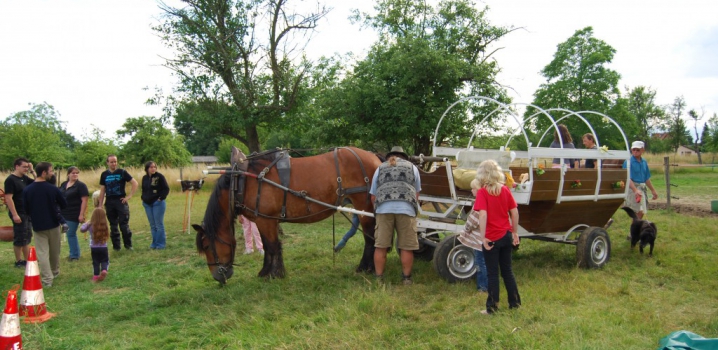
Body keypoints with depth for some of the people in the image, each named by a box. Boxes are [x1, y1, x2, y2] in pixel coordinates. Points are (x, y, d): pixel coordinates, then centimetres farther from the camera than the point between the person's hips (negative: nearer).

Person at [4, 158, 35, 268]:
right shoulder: (10, 179, -14)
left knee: (27, 237, 13)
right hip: (19, 214, -8)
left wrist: (32, 171, 1)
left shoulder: (24, 178, 9)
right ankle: (18, 261, 9)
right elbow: (8, 198, -19)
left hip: (27, 212, 8)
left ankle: (27, 260, 21)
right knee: (19, 238, 0)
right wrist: (14, 214, -23)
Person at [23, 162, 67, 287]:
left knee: (42, 252, 2)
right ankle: (55, 272, 35)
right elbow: (64, 205, -2)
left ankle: (47, 279, -3)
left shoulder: (27, 190, -7)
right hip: (53, 224, 0)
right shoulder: (53, 188, -14)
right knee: (54, 251, 18)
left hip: (38, 225, 1)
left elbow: (26, 209, 3)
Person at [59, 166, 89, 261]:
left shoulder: (81, 185, -10)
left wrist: (81, 214, -20)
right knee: (69, 234, 14)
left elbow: (84, 201, -15)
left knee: (71, 234, -4)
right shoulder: (63, 184, 11)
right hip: (64, 214, 7)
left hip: (74, 215, -7)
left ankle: (74, 255, 7)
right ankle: (74, 253, 25)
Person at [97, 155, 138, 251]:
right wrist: (100, 205, 7)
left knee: (124, 225, -5)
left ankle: (128, 245, 6)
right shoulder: (104, 174, 7)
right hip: (109, 202, 3)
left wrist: (129, 196, -8)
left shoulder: (122, 172, -2)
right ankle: (116, 246, 18)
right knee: (113, 226, 9)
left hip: (121, 201, -3)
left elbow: (135, 183, -2)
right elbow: (102, 190, 10)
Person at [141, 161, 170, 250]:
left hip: (158, 203, -5)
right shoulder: (144, 178, 10)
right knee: (152, 225, 10)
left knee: (159, 224, -2)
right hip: (147, 204, 5)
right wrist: (143, 198, 8)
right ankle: (154, 243, 17)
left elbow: (166, 189, -6)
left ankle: (161, 243, 5)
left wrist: (161, 197, -15)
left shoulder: (160, 176, -6)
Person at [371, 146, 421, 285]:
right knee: (406, 247, 6)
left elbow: (373, 196, 24)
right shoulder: (412, 167, 23)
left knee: (380, 246, 5)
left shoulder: (380, 168, 25)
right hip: (406, 208, -1)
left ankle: (379, 279, 11)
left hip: (384, 207, 1)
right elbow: (417, 194, 28)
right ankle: (406, 279, 14)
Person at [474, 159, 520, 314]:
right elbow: (514, 212, 4)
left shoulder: (482, 192, -13)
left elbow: (483, 215, -23)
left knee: (492, 273, 5)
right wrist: (515, 233, 12)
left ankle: (492, 307, 12)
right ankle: (515, 302, 26)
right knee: (507, 270, 18)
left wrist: (484, 237, -20)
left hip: (492, 238, -5)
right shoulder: (505, 190, 2)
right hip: (506, 236, 5)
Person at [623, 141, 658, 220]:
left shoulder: (644, 162, 11)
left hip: (642, 188, 8)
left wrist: (653, 190, 25)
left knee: (641, 212, 11)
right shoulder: (628, 162, -12)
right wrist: (635, 190, -33)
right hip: (632, 188, -8)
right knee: (639, 212, -14)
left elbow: (647, 178, 21)